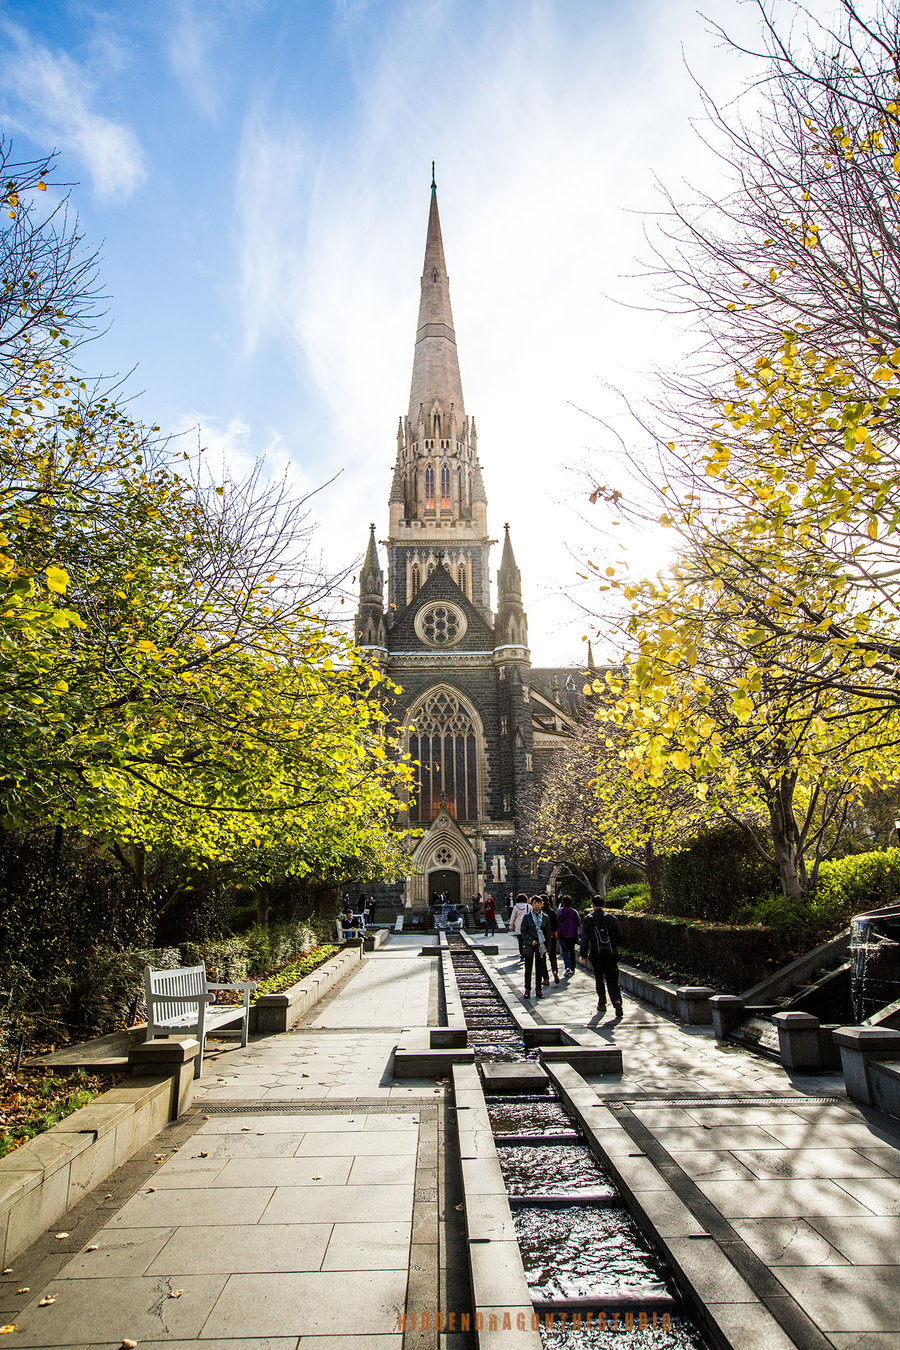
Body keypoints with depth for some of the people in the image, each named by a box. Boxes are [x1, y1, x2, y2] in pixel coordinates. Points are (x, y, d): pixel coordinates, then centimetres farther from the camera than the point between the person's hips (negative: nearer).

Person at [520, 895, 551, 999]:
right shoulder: (527, 917, -3)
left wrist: (546, 946, 3)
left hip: (541, 946, 2)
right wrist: (531, 941, -14)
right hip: (529, 945, -2)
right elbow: (523, 931, -2)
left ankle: (538, 989, 16)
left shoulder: (545, 917, 4)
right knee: (528, 968, 2)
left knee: (540, 968, 6)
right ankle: (527, 989, 11)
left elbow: (547, 933, 8)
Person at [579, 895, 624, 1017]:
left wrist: (583, 955, -2)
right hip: (611, 954, 1)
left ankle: (602, 1004, 20)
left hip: (596, 954, -1)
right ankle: (617, 1000, -18)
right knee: (612, 980, 3)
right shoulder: (612, 918, 2)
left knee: (599, 980, 15)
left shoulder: (588, 919, -2)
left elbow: (584, 938, -5)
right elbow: (619, 936, 6)